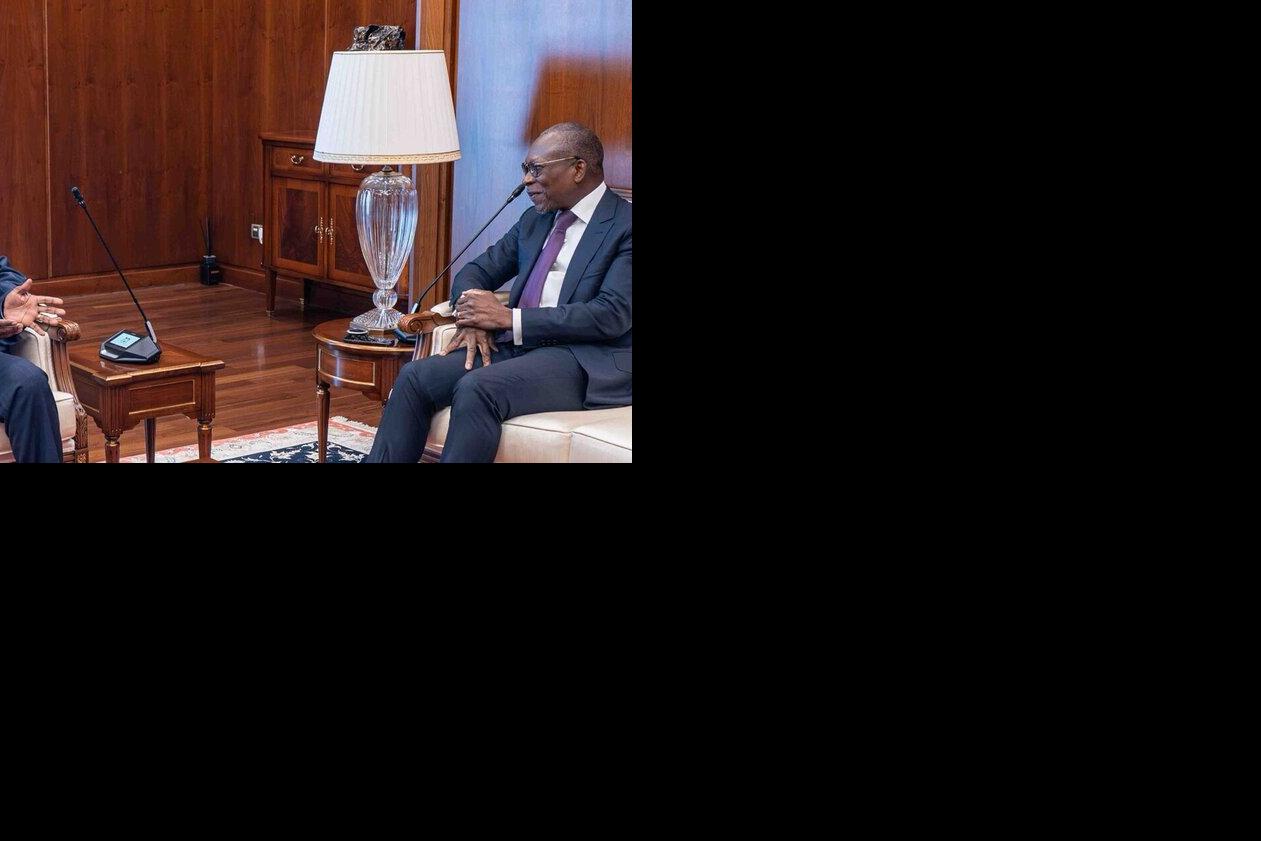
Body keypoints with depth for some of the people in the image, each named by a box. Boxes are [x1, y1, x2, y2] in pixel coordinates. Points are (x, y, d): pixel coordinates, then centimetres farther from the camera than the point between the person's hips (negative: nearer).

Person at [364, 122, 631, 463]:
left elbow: (613, 315, -16)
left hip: (588, 361, -7)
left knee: (477, 388, -31)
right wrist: (473, 318, -3)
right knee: (414, 377, -13)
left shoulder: (624, 225, -5)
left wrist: (508, 318, -16)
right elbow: (477, 271, 23)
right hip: (515, 345, 8)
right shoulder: (534, 221, 19)